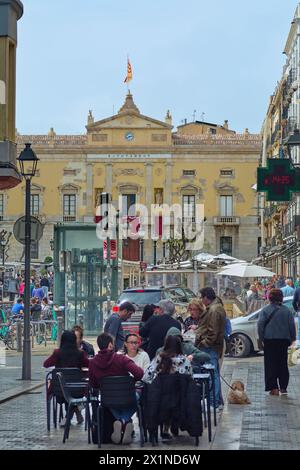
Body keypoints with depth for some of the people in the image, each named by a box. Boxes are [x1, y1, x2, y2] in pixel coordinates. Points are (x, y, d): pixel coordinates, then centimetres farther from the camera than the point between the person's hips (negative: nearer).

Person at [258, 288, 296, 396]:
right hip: (283, 340, 2)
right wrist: (292, 338, 11)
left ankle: (274, 388, -3)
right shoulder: (287, 310, 2)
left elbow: (260, 325, -8)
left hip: (269, 340, -2)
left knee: (271, 364, 2)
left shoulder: (265, 310, -5)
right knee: (283, 364, 11)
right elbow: (292, 325, 2)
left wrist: (261, 338, -1)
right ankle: (283, 387, 9)